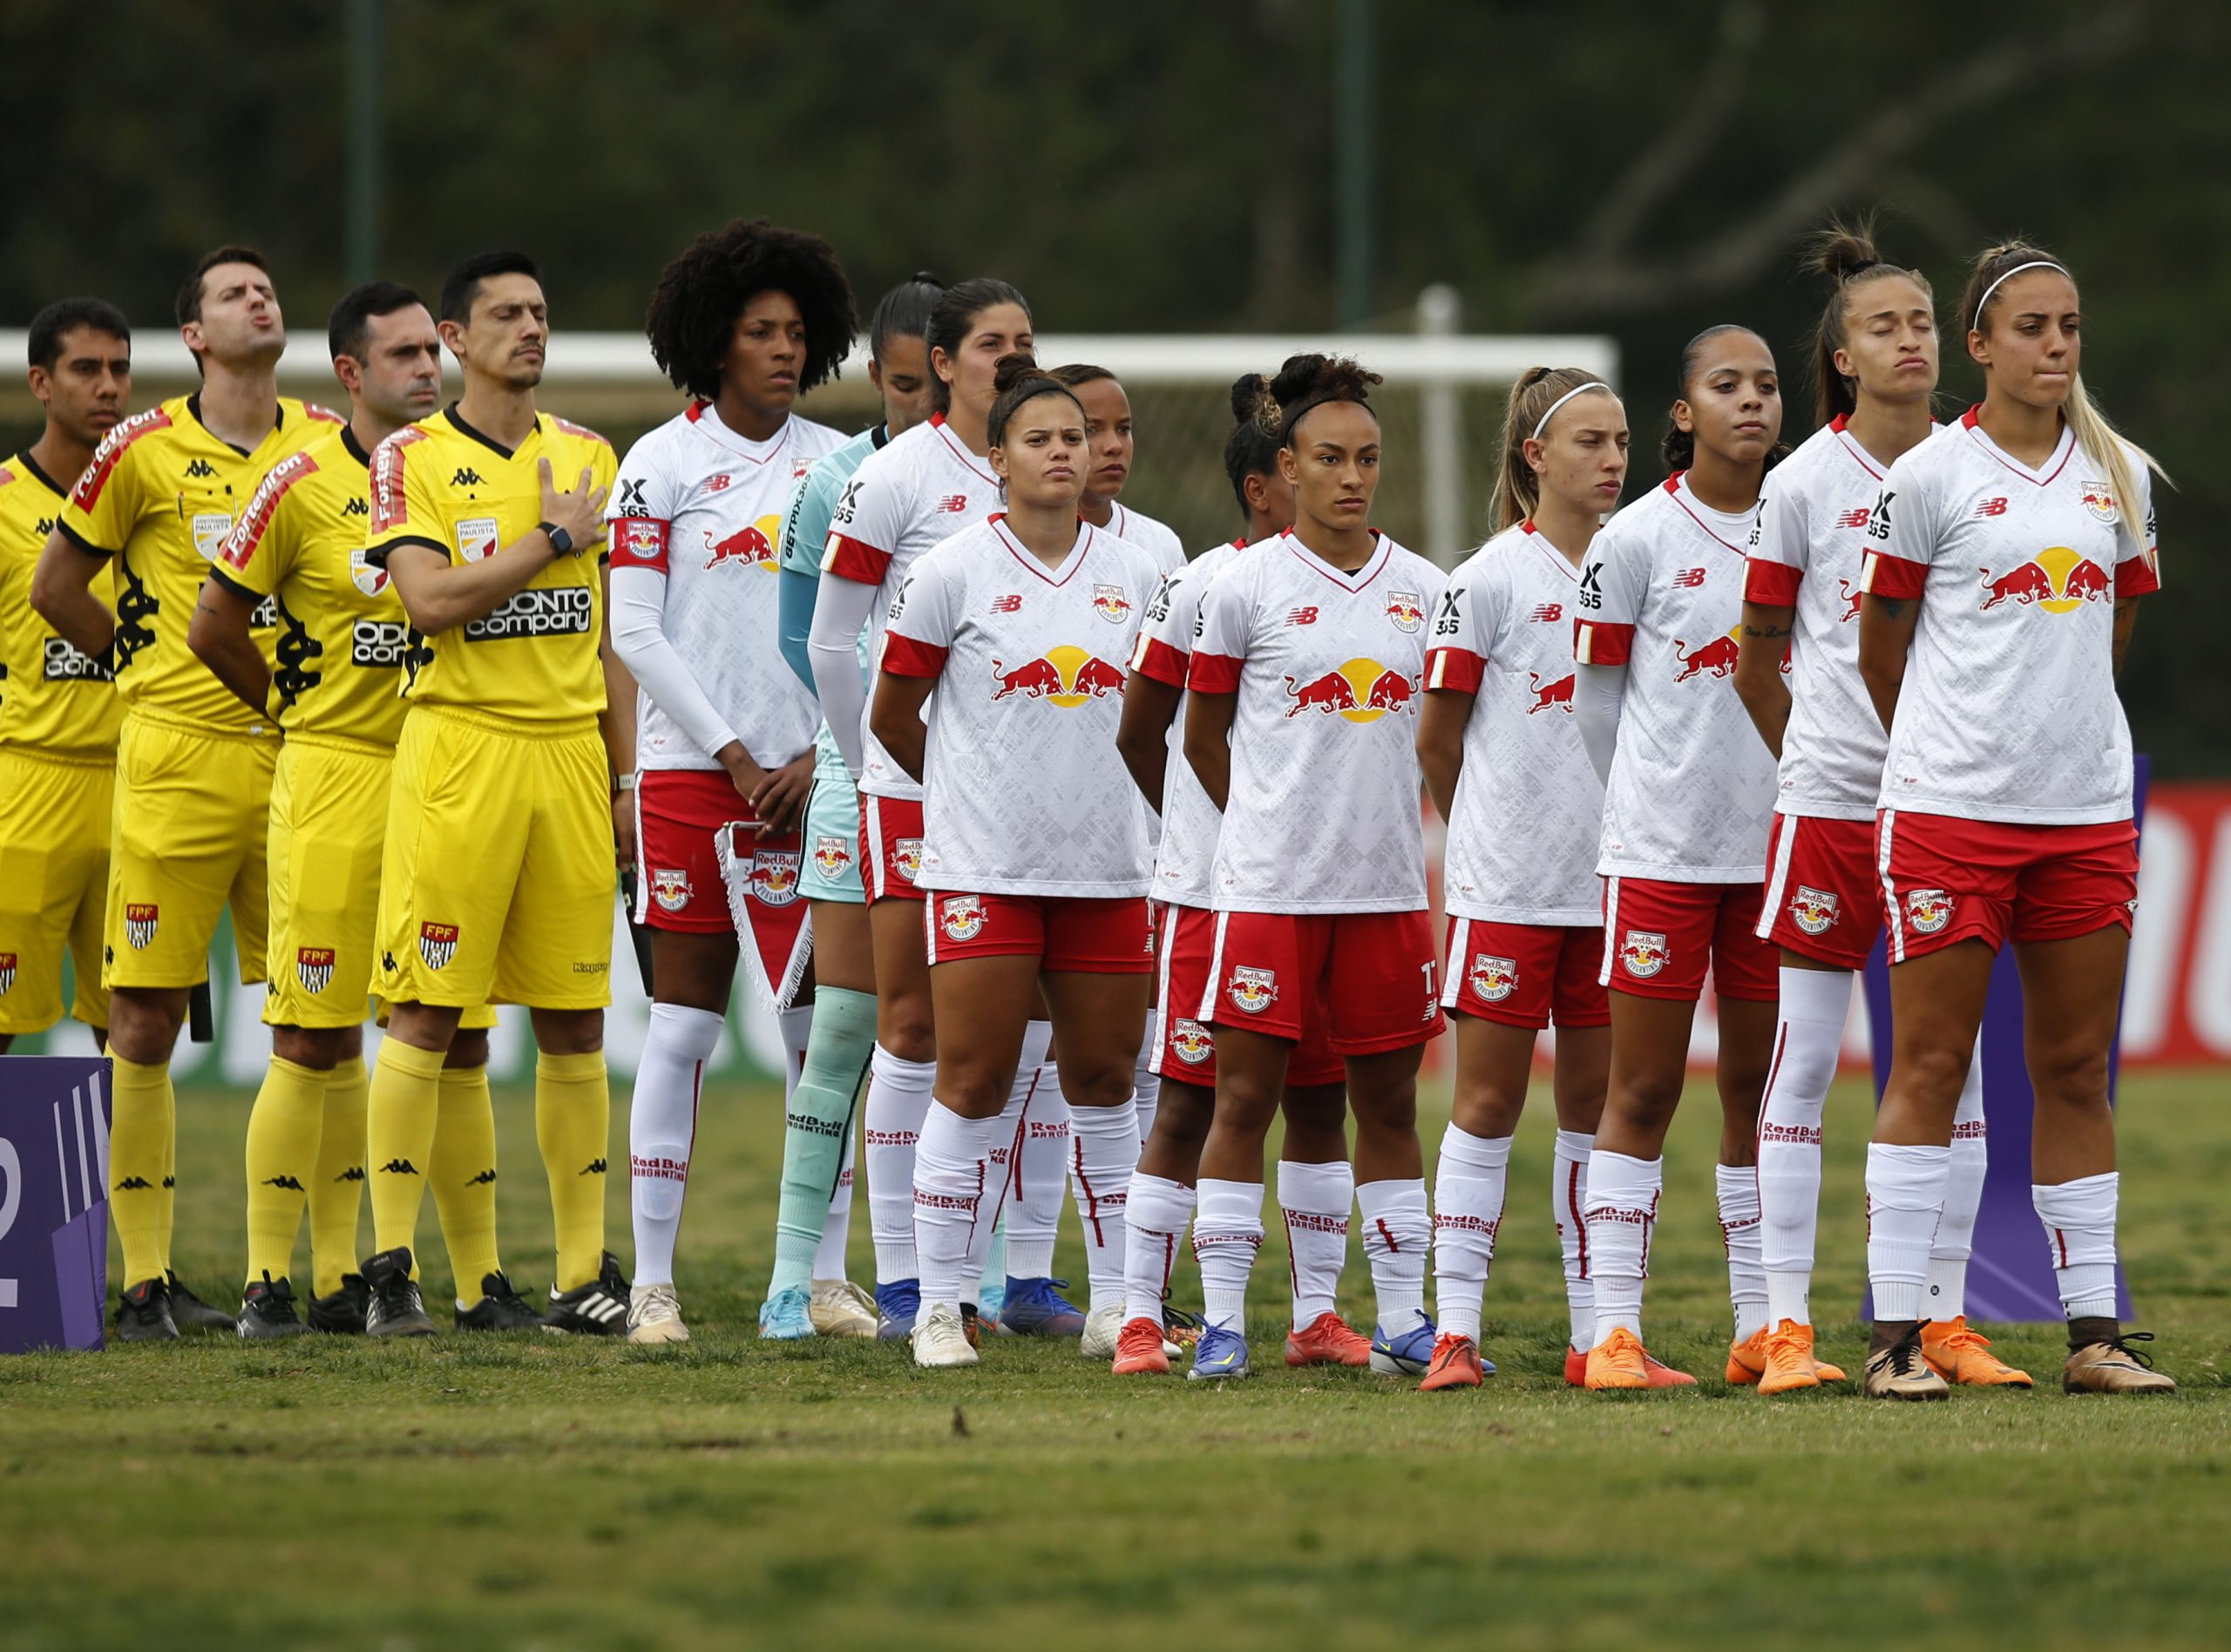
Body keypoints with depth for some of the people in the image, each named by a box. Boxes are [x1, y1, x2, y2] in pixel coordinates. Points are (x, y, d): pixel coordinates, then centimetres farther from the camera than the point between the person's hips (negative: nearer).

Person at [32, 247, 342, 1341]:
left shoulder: (330, 443, 8)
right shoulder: (147, 451, 0)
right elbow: (54, 587, 10)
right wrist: (149, 663, 7)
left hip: (299, 754, 3)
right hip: (178, 755, -3)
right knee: (146, 1017, -4)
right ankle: (146, 1278, 0)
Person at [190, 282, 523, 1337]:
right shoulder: (303, 485, -4)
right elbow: (213, 629, 3)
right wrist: (301, 714, 10)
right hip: (334, 775, -4)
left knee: (459, 1033, 4)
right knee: (318, 1035, -5)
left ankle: (478, 1278, 8)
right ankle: (273, 1279, 0)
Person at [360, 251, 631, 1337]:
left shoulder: (589, 457, 14)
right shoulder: (411, 460, 0)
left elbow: (612, 634, 16)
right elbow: (431, 600, -15)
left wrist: (627, 772, 11)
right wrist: (554, 538, -9)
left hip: (570, 752, 4)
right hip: (458, 748, -4)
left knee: (575, 1020, 4)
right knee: (424, 1013, -6)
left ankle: (583, 1269, 8)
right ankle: (392, 1268, -4)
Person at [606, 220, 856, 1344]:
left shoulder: (835, 465, 9)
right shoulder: (663, 464, -1)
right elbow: (636, 635, -4)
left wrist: (817, 759, -3)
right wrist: (735, 758, -7)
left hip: (809, 779, 3)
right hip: (692, 772, -3)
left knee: (819, 1026, 2)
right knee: (683, 1027, -2)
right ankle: (652, 1282, 1)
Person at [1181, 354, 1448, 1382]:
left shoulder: (1422, 590, 6)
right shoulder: (1247, 589, -3)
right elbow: (1203, 736, 6)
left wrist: (1396, 828, 14)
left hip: (1389, 887, 3)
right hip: (1269, 886, -3)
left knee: (1388, 1102, 8)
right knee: (1244, 1094, -2)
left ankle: (1402, 1321, 13)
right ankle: (1222, 1322, 1)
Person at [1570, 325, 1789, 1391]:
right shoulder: (1636, 539, -5)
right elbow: (1595, 696, 2)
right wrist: (1653, 800, 9)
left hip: (1775, 845, 3)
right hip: (1660, 849, -3)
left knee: (1763, 1089, 7)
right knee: (1643, 1088, -2)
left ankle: (1761, 1331, 12)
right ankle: (1613, 1333, -1)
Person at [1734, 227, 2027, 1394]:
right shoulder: (1803, 484, -2)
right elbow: (1756, 661, 6)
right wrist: (1816, 753, 7)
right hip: (1829, 802, -3)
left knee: (1954, 1058, 3)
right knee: (1805, 1058, -2)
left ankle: (1945, 1321, 9)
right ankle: (1787, 1326, 0)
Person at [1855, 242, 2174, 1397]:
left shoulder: (2118, 475, 9)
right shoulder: (1927, 478, -5)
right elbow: (1880, 648, 4)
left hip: (2087, 812, 4)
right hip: (1949, 811, -4)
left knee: (2076, 1070, 7)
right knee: (1929, 1064, -3)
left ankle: (2095, 1333, 11)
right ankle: (1894, 1335, -1)